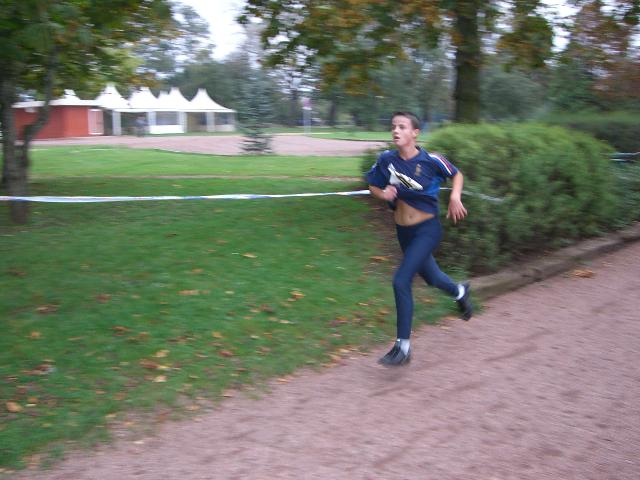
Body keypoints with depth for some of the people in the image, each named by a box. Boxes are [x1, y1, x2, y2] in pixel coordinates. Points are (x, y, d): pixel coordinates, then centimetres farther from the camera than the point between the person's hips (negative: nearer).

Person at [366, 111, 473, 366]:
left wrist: (455, 196, -13)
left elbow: (456, 175, 3)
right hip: (403, 231, 5)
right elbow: (373, 186, 7)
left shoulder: (431, 161, -15)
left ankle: (403, 346, -2)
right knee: (429, 276, 24)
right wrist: (383, 194, -14)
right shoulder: (386, 160, -8)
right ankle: (460, 291, 60)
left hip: (427, 229, -5)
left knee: (401, 281, -16)